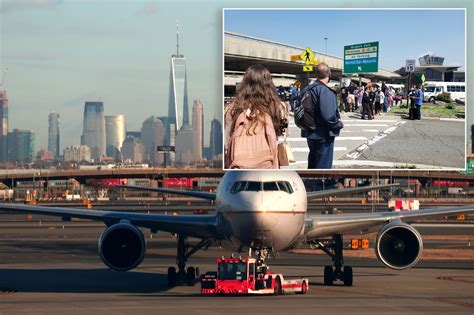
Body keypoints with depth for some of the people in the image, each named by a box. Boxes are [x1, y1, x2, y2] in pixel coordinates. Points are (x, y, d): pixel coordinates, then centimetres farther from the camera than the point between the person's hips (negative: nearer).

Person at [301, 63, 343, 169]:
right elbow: (328, 115, -27)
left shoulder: (308, 89, 6)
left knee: (313, 162, 19)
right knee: (324, 164, 0)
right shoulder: (325, 91, -20)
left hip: (310, 134, 8)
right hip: (323, 135, -8)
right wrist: (339, 124, -10)